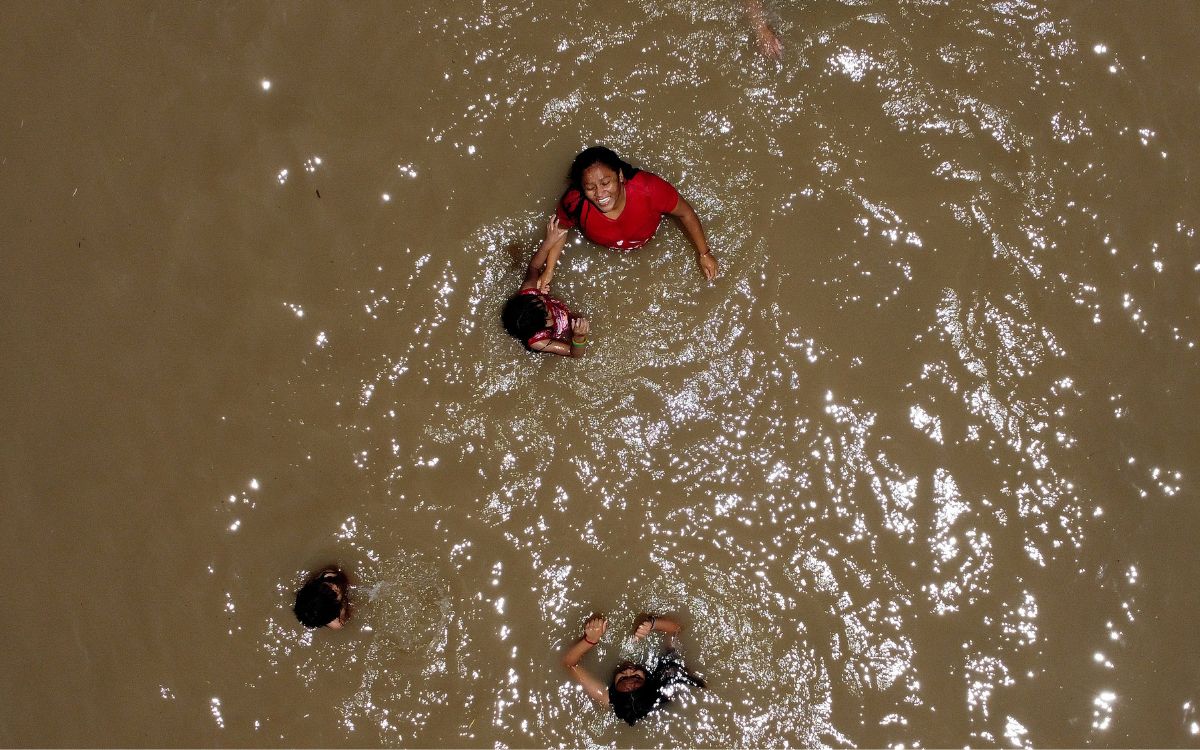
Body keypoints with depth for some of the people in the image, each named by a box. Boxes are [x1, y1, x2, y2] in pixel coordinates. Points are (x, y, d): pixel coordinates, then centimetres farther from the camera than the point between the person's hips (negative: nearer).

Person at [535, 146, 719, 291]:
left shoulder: (647, 187, -47)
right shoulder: (575, 203, -43)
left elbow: (685, 213, -28)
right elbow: (560, 228, -18)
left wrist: (704, 254, -20)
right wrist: (549, 270, -20)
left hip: (648, 240, 0)